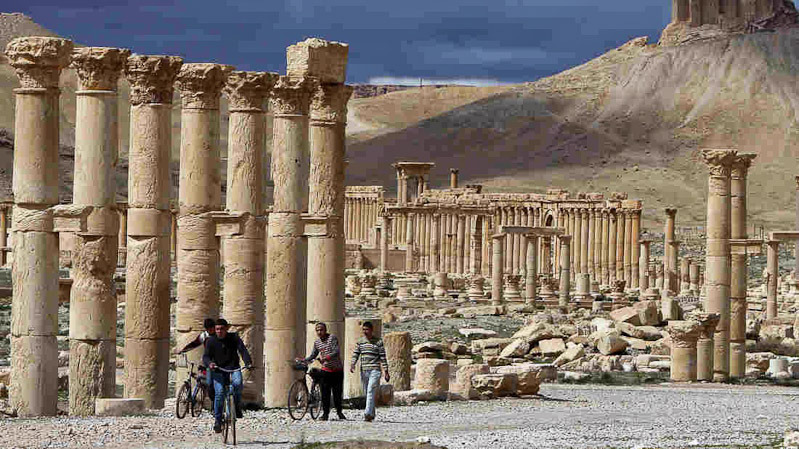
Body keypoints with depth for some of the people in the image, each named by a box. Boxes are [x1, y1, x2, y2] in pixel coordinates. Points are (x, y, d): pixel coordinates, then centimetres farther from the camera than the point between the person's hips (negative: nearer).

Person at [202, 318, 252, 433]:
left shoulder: (234, 338, -2)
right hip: (218, 371, 0)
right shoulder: (211, 341, -2)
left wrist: (248, 362, -30)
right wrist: (209, 363, -32)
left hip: (233, 369, 0)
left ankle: (237, 408, -11)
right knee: (219, 393, -17)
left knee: (237, 383, -32)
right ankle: (217, 420, -6)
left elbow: (243, 350, -12)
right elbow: (206, 356, -8)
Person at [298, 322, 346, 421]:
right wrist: (303, 360, 0)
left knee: (337, 392, 4)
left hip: (337, 370, -3)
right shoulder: (317, 342, 6)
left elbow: (336, 352, -21)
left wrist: (325, 358, -34)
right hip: (326, 370, 3)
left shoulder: (332, 338, -10)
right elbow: (313, 355, 15)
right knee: (325, 393, -4)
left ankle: (339, 412, 20)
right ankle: (325, 413, 3)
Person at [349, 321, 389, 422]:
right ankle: (372, 414, 18)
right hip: (364, 371, 5)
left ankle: (368, 413, -25)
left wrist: (386, 372, -2)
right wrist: (352, 364, -13)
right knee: (367, 393, 8)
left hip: (375, 371, -5)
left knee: (371, 392, -17)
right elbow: (355, 354, 7)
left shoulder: (378, 342, 1)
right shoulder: (360, 341, 11)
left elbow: (383, 357, 1)